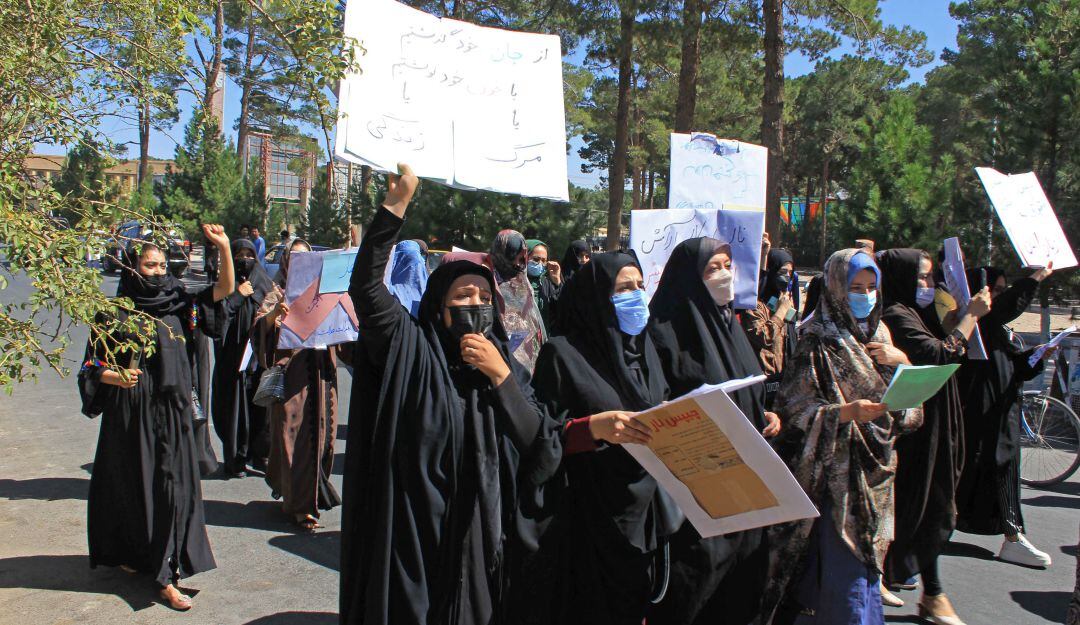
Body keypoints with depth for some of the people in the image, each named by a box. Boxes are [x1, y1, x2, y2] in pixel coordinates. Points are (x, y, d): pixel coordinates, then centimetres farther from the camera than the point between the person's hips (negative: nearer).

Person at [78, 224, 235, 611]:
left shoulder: (177, 305, 5)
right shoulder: (114, 314, -2)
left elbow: (224, 289, -1)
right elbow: (93, 365, -1)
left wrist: (224, 247, -13)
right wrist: (116, 376, -22)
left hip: (171, 415, 2)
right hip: (130, 415, -2)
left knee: (173, 488, 0)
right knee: (131, 486, 9)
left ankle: (165, 575, 7)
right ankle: (125, 551, 31)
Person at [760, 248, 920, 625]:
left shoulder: (878, 335, 11)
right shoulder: (819, 345, -10)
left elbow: (908, 411, 10)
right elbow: (795, 410, -15)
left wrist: (901, 361, -6)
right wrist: (848, 412, -27)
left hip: (876, 470, 7)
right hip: (837, 474, -7)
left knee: (867, 563, 14)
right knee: (849, 574, -5)